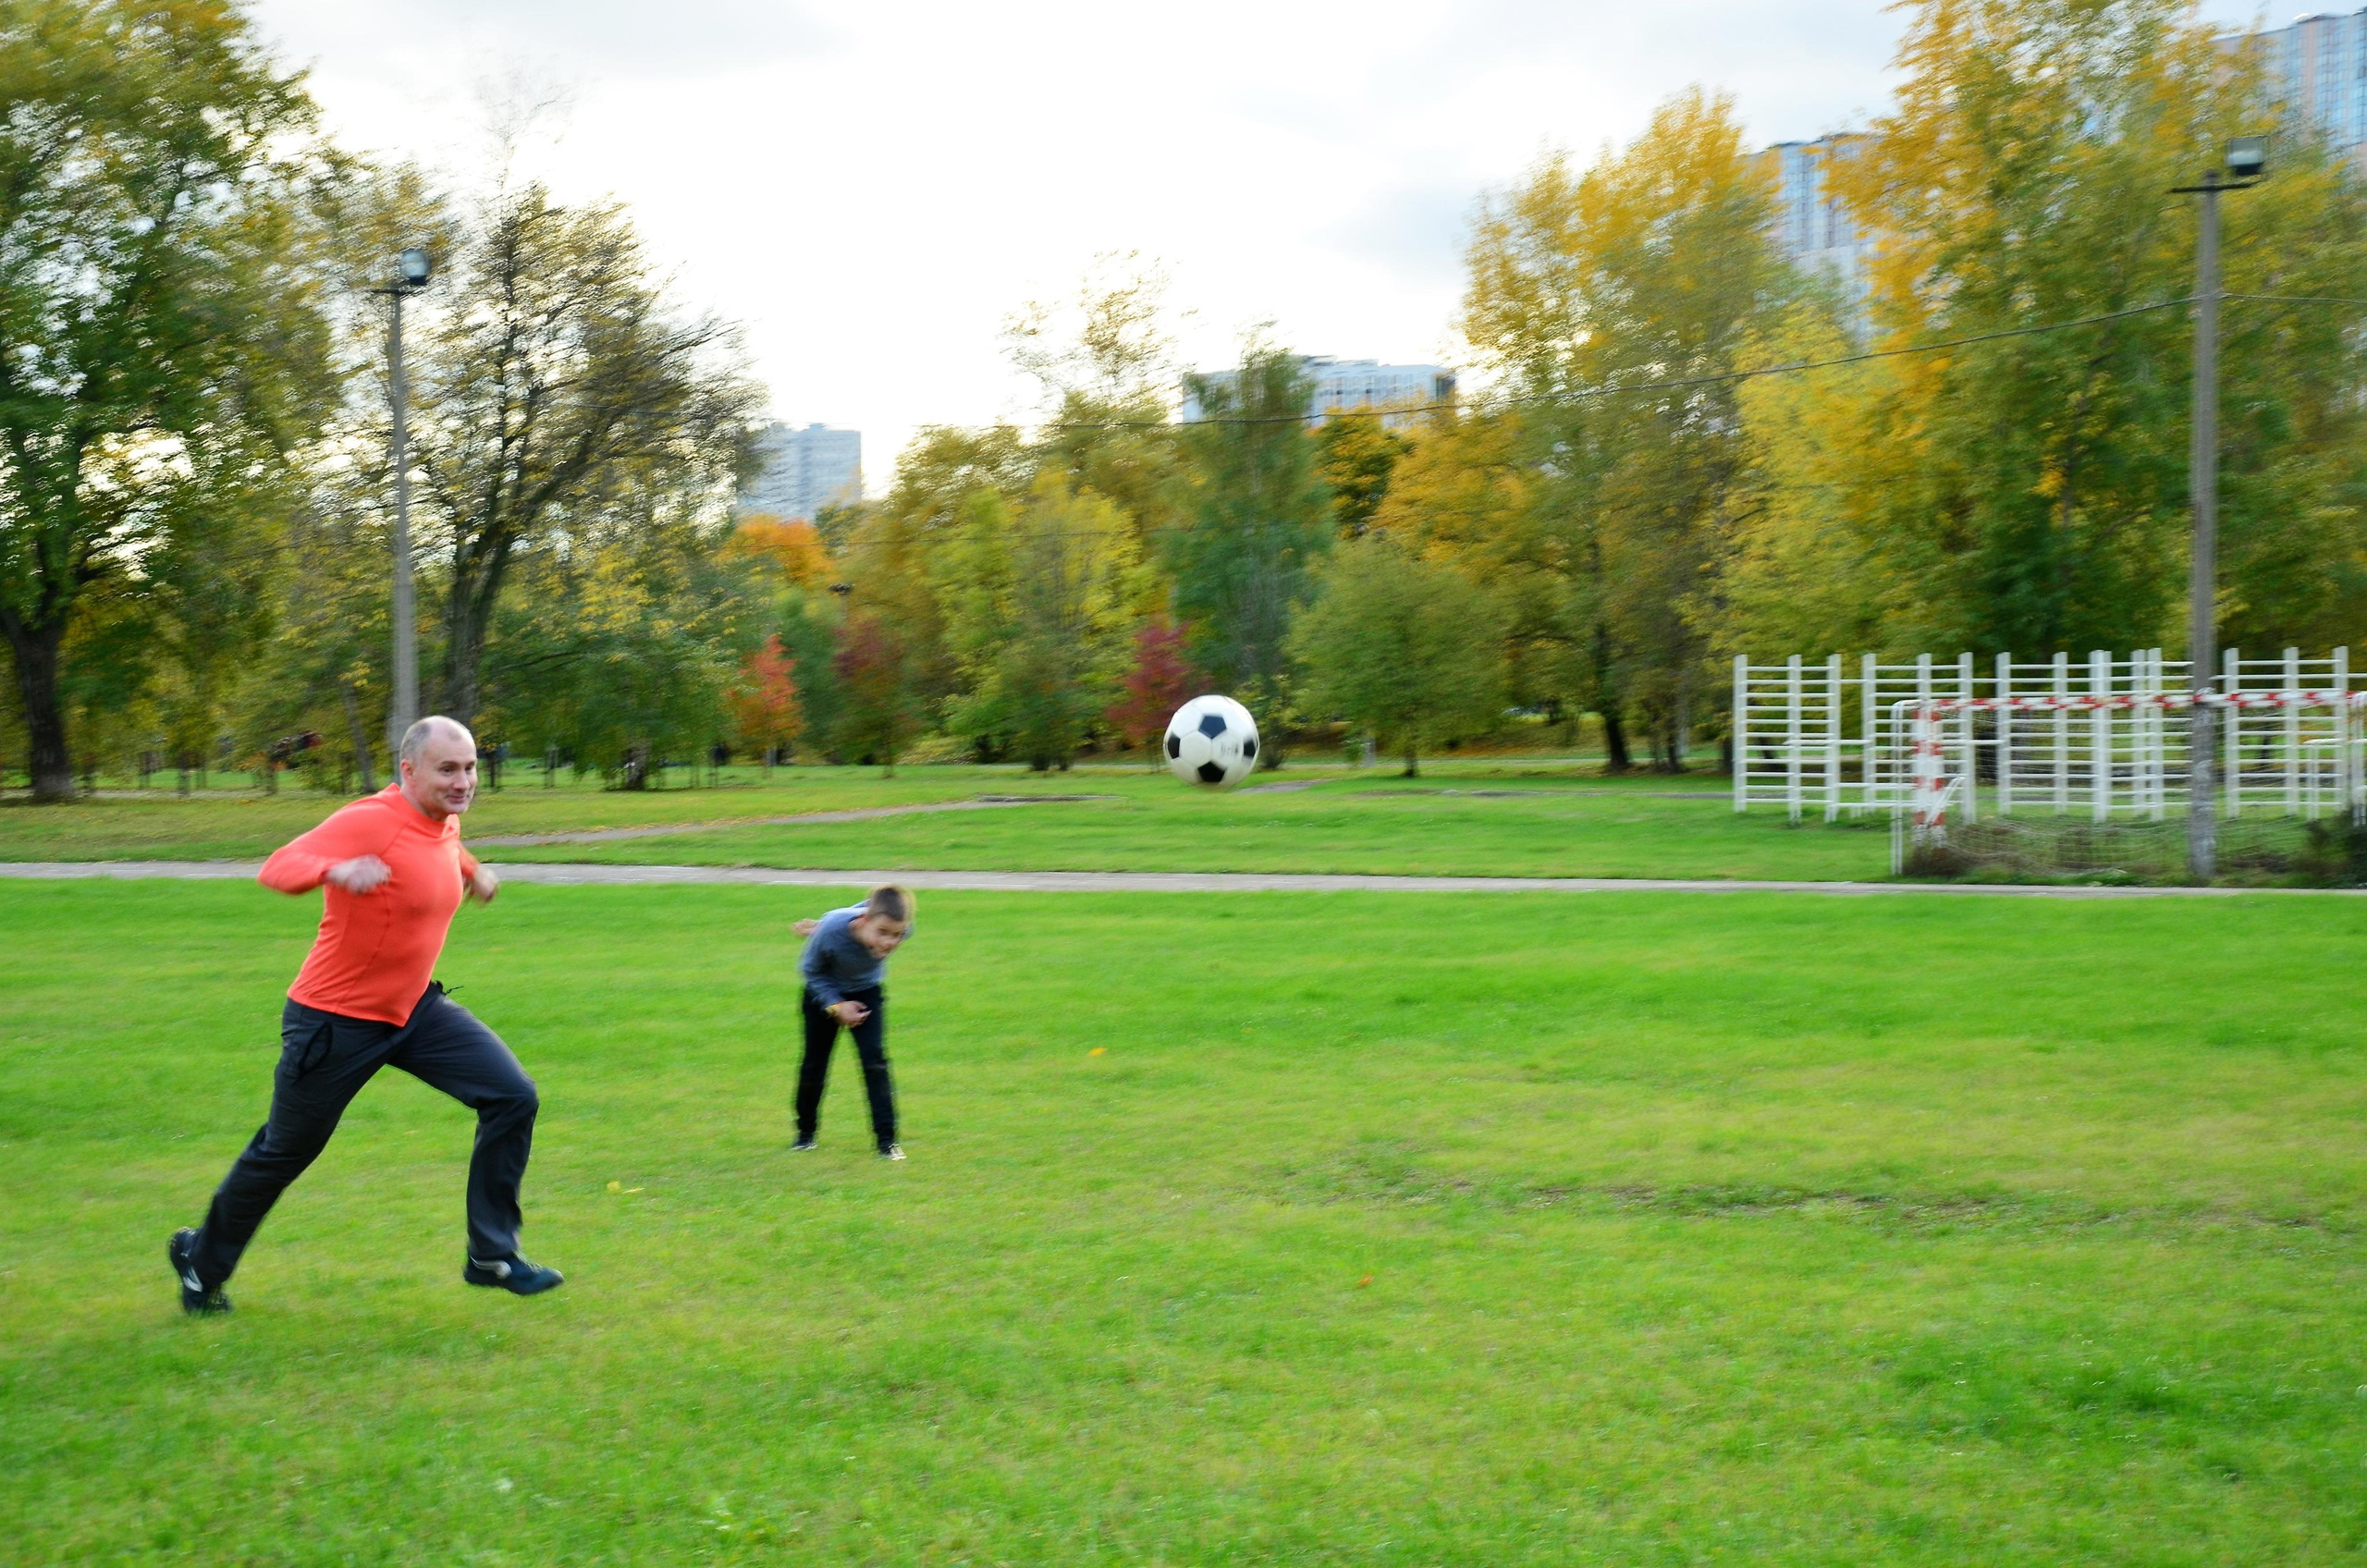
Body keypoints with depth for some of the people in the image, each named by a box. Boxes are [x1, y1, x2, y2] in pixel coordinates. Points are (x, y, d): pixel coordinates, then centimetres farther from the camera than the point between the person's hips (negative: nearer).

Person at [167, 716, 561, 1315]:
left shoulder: (446, 823, 3)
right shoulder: (371, 821, -24)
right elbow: (277, 867, -36)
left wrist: (471, 870, 14)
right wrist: (337, 870, -54)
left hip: (415, 1010, 7)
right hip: (336, 1023, -7)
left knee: (514, 1098, -8)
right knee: (284, 1153, 10)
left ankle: (492, 1256, 1)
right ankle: (202, 1259, 36)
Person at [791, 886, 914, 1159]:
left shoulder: (902, 930, -32)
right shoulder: (831, 930, -40)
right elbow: (810, 970, -18)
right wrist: (836, 1006, -24)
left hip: (867, 993, 1)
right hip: (824, 993, -1)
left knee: (875, 1061, -11)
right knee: (814, 1065, 8)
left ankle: (886, 1140, -5)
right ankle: (806, 1131, 31)